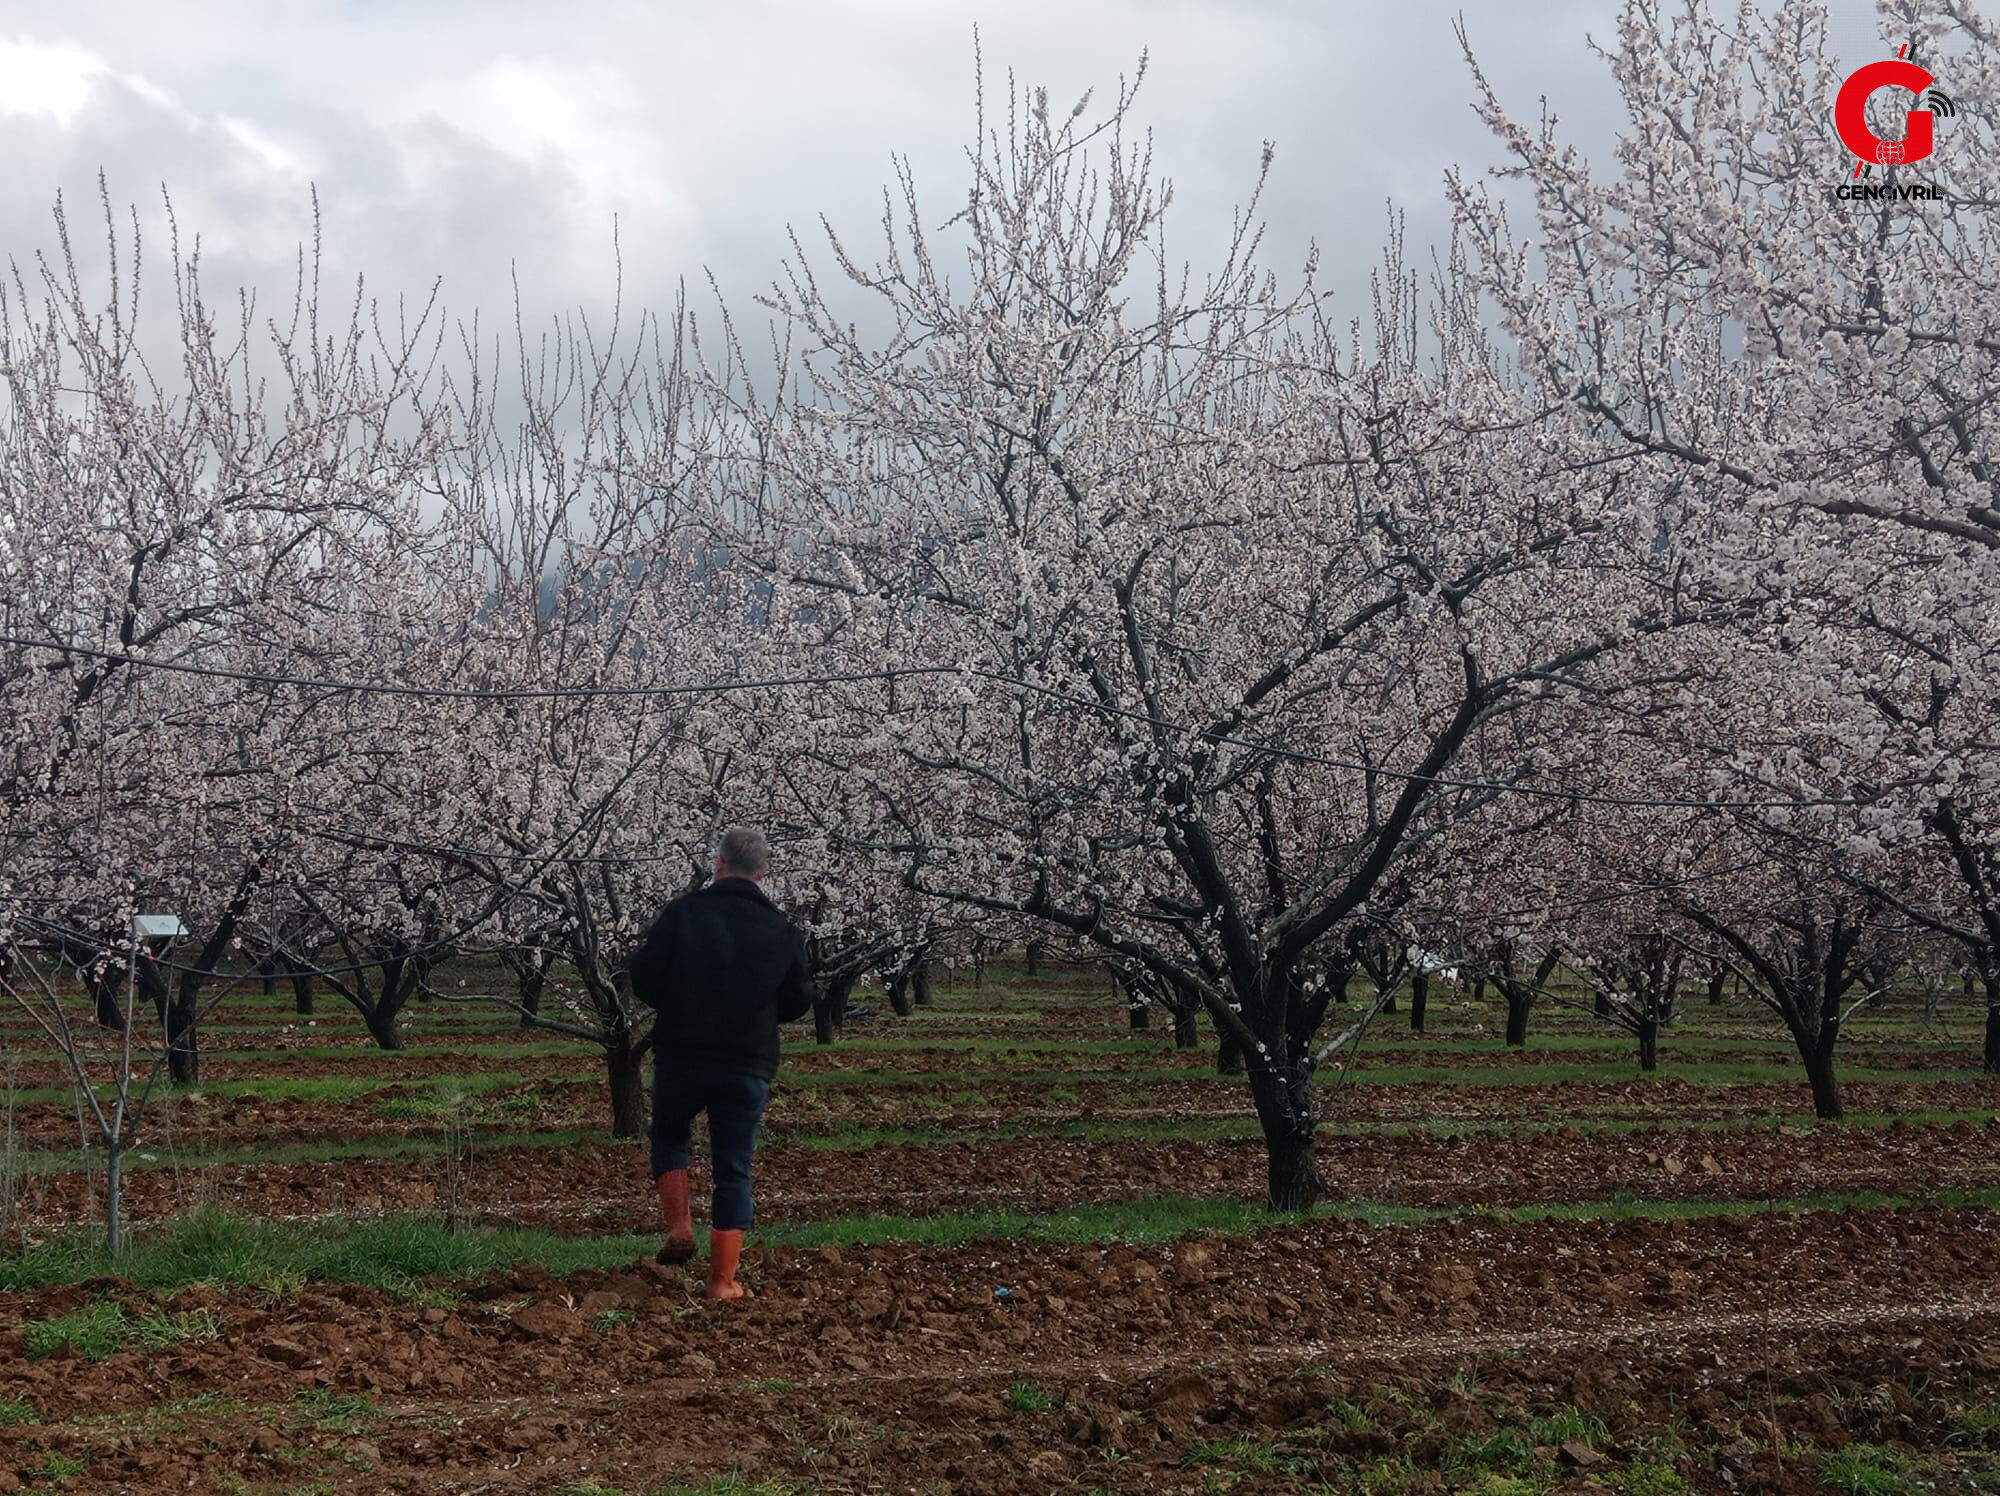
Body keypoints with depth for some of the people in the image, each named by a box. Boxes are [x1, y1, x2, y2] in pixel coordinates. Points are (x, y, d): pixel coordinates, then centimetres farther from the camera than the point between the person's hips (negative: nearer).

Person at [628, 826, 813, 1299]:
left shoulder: (683, 912, -6)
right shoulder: (782, 931, 1)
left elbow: (643, 980, -7)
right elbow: (798, 1003, 8)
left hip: (680, 1059, -1)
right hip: (749, 1068, 1)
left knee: (668, 1136, 25)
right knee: (733, 1171, 9)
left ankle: (679, 1227, 6)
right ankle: (723, 1281, 8)